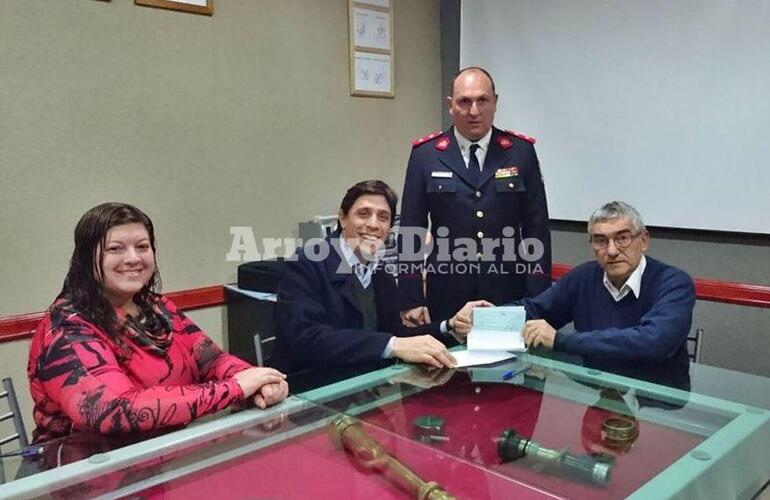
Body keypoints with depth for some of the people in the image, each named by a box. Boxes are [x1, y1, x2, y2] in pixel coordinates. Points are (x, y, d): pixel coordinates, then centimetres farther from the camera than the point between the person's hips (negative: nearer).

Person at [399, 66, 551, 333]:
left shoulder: (521, 151, 1)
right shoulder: (425, 154, 0)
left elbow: (537, 228, 2)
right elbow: (410, 230, 0)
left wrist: (537, 299, -3)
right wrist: (411, 300, -4)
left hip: (508, 294, 1)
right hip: (447, 296, 0)